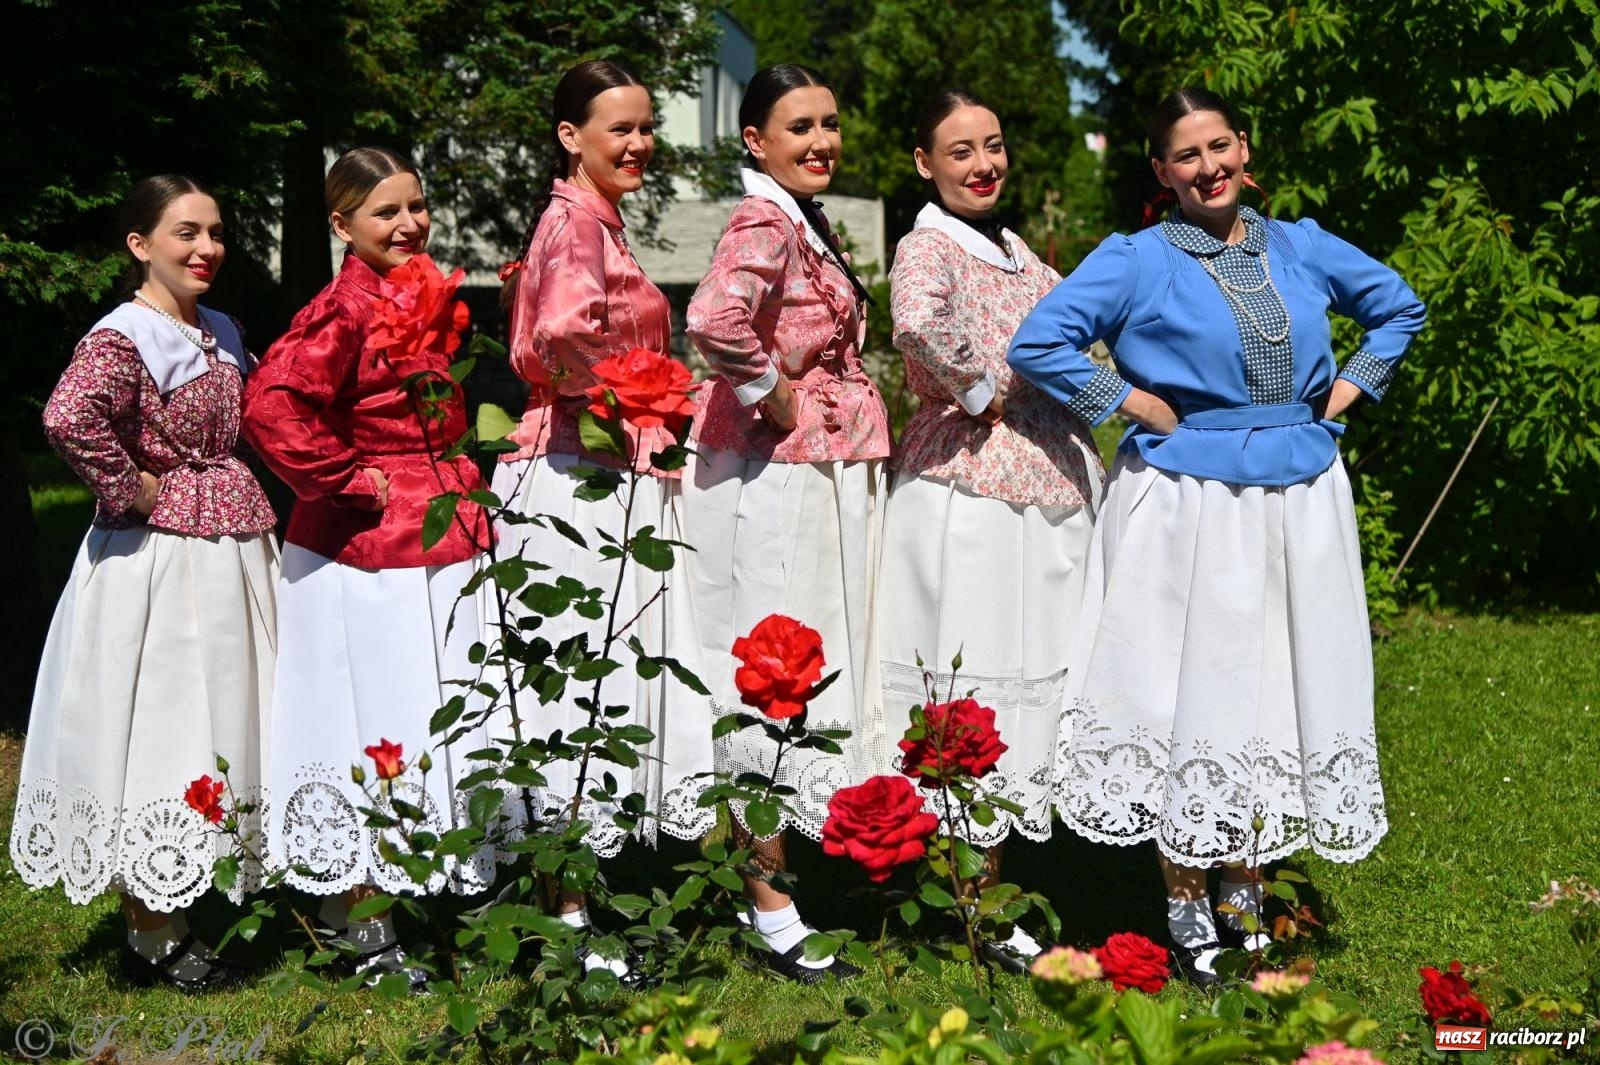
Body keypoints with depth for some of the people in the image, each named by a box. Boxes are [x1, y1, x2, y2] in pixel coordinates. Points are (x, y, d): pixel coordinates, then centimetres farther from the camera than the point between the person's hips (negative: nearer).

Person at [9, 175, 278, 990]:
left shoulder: (221, 334, 10)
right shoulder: (123, 336, -15)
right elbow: (69, 418, -34)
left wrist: (242, 493, 12)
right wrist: (131, 490, -22)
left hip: (232, 553, 8)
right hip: (158, 562, -8)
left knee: (220, 730, 15)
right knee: (157, 736, 1)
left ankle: (197, 912, 30)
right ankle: (152, 938, 13)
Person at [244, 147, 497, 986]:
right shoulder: (343, 310, -16)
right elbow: (270, 406, -29)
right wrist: (350, 480, -20)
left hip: (436, 545, 9)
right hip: (366, 552, -9)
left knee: (436, 722, 14)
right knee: (374, 727, -2)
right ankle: (364, 935, 10)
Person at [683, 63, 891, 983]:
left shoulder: (807, 224, 16)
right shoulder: (766, 222, -15)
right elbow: (715, 320, -35)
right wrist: (771, 398, -21)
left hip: (824, 477, 10)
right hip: (775, 481, -10)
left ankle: (776, 881, 28)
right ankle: (774, 920, 6)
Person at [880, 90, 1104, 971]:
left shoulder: (1013, 249, 17)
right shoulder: (928, 246, -9)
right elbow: (914, 322, -32)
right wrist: (980, 393, -18)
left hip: (1049, 486, 8)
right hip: (971, 492, -8)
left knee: (1028, 680, 12)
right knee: (978, 680, -3)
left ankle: (987, 887, 24)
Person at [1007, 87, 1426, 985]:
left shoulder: (1302, 247, 9)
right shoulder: (1138, 260, -4)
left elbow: (1400, 306, 22)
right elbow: (1037, 342, -11)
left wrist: (1353, 386, 9)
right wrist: (1131, 402, -10)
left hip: (1302, 498, 4)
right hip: (1190, 504, -4)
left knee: (1275, 685, 9)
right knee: (1193, 690, 1)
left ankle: (1244, 887, 26)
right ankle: (1187, 907, 14)